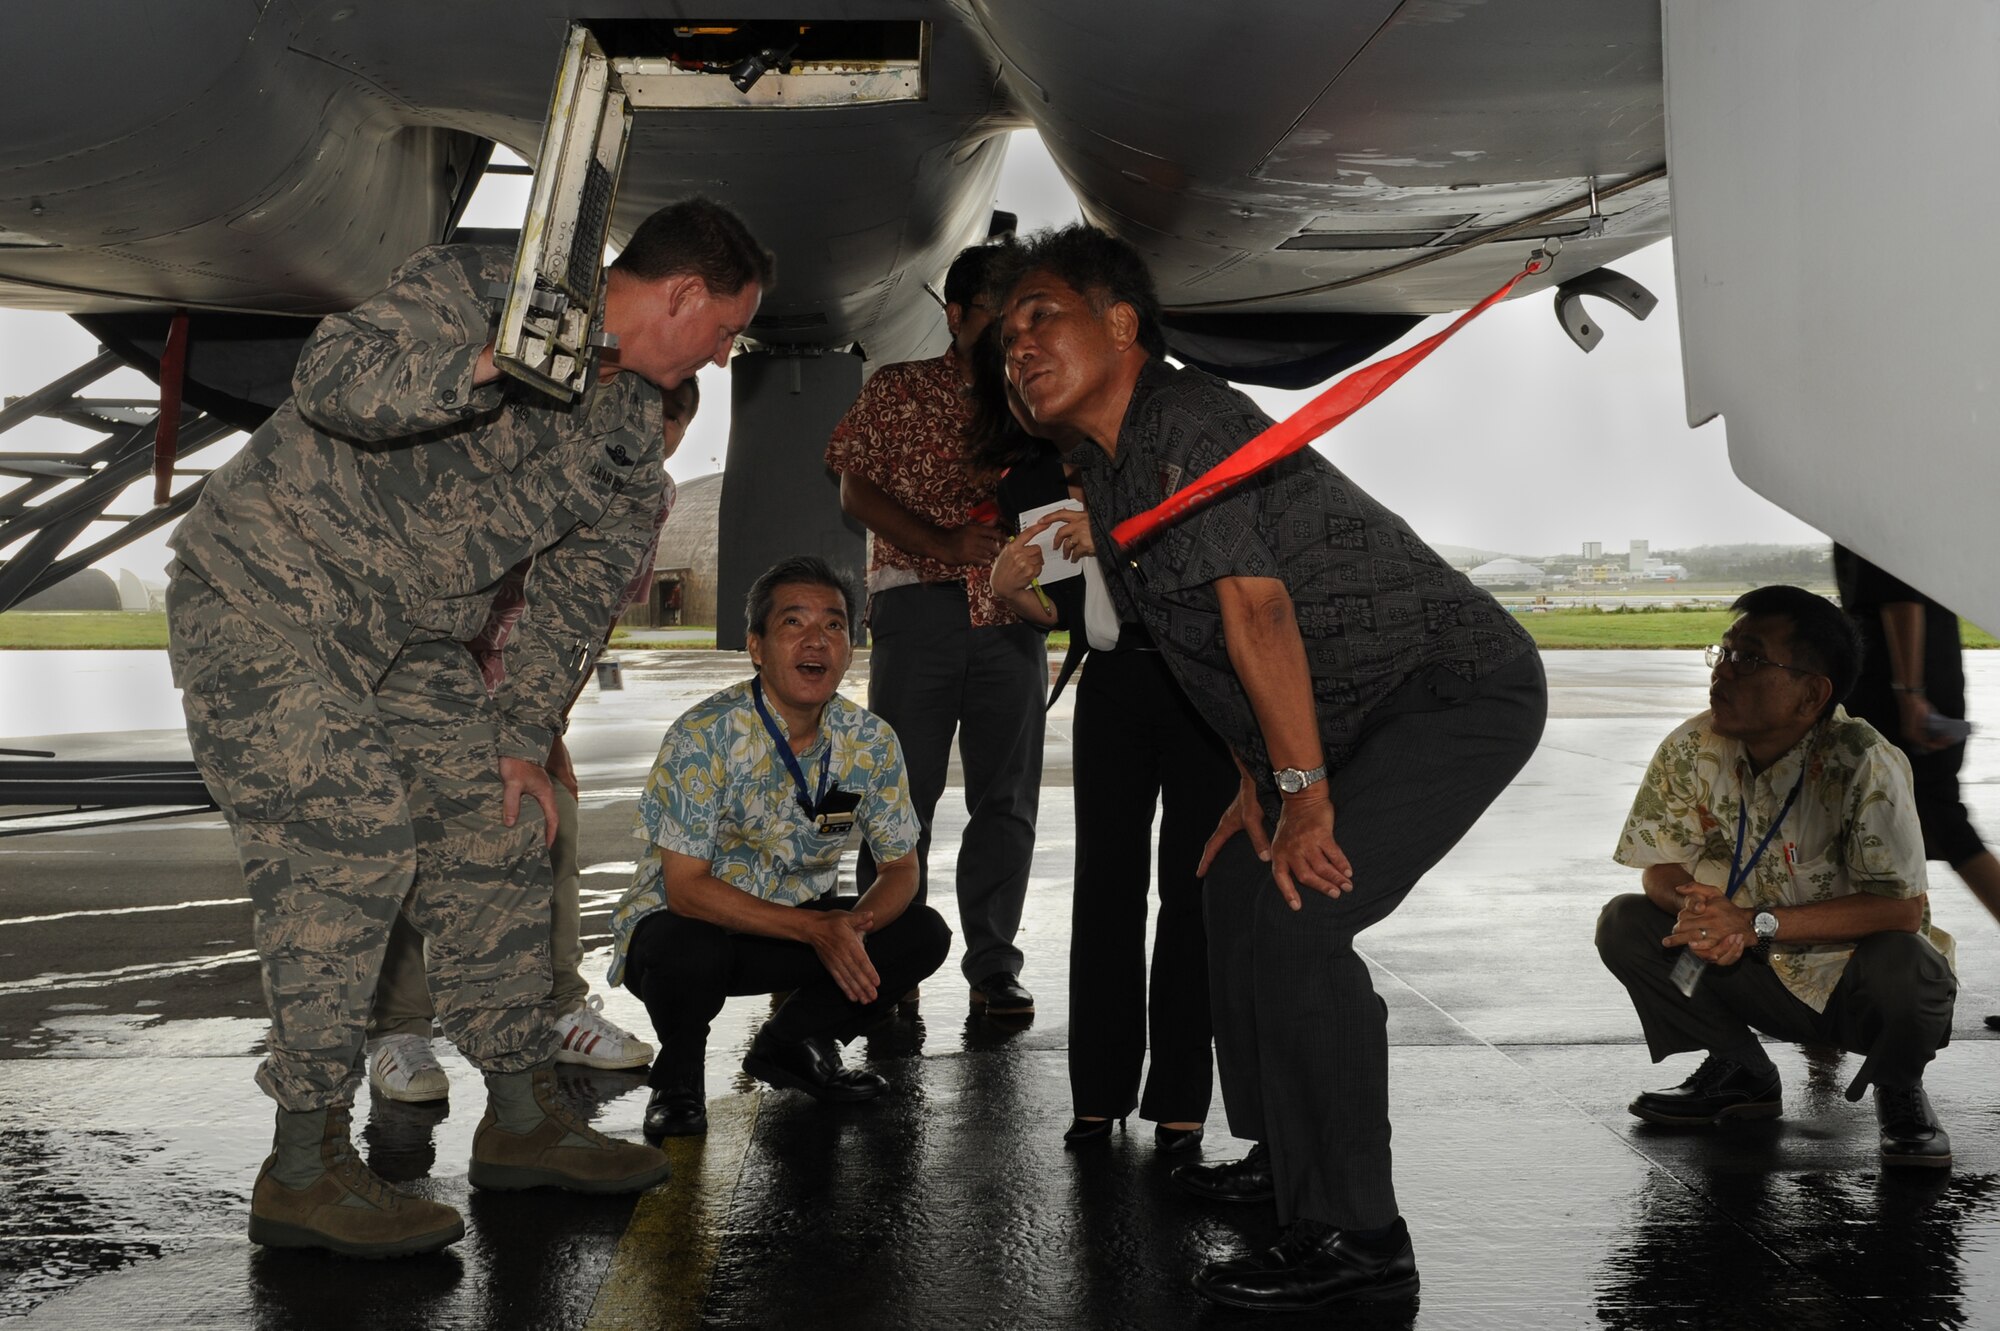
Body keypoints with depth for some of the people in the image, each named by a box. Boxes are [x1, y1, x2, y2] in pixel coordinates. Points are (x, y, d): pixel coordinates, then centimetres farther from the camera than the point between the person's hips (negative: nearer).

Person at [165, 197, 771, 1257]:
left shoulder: (633, 434, 5)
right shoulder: (477, 287, -16)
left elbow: (575, 595, 10)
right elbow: (330, 380, -30)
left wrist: (522, 741, 4)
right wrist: (498, 362, -41)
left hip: (406, 637, 8)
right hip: (258, 595, -8)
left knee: (496, 832, 5)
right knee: (347, 838, -18)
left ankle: (522, 1116, 16)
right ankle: (305, 1168, -11)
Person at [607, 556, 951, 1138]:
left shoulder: (870, 742, -8)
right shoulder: (705, 736, -23)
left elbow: (901, 867, -1)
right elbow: (685, 887, -25)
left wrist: (852, 926, -25)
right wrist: (817, 929, -33)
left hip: (796, 926, 5)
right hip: (682, 920, -5)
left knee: (923, 933, -14)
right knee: (685, 952, -38)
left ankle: (788, 1045, 10)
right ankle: (678, 1071, -2)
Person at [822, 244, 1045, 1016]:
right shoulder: (900, 389, 8)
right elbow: (856, 490, 2)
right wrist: (945, 543, -12)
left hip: (1013, 613, 3)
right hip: (919, 604, -3)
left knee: (1007, 798, 4)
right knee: (903, 790, 0)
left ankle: (993, 965, 12)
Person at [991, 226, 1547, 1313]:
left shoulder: (1186, 424, -20)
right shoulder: (1104, 467, 11)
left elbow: (1257, 609, -27)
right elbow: (1214, 644, 17)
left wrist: (1304, 792, -26)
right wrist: (1257, 779, 13)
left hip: (1460, 685, -11)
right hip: (1362, 718, 11)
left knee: (1296, 923, -21)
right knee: (1236, 890, 17)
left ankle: (1353, 1239, -12)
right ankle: (1281, 1154, 33)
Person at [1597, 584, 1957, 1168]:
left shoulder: (1864, 764, -24)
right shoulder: (1692, 750, -10)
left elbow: (1902, 908, -27)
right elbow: (1660, 871, -2)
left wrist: (1754, 923, -34)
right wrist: (1697, 908, -28)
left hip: (1854, 986, -4)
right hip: (1759, 977, 4)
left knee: (1902, 964, -37)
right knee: (1625, 923, -15)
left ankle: (1899, 1090, 1)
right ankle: (1741, 1075, 6)